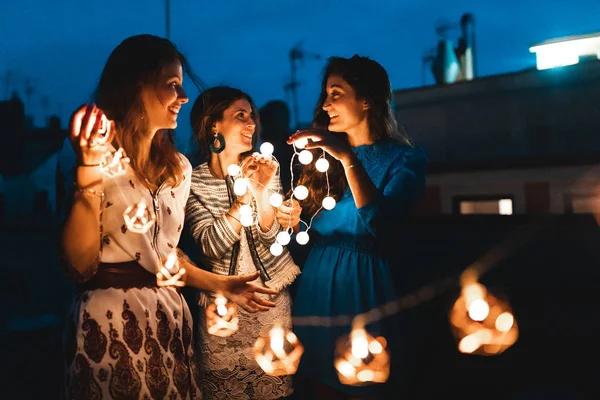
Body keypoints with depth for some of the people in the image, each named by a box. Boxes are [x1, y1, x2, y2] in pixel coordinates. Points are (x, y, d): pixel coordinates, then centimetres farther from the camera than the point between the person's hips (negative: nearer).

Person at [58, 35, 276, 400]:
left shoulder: (179, 167, 9)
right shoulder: (96, 157, -10)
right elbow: (80, 264, -18)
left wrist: (220, 285, 14)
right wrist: (89, 170, -25)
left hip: (168, 316, 6)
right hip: (110, 319, -6)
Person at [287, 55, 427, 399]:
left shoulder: (404, 158, -7)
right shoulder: (325, 155, 8)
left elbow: (378, 223, -23)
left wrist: (349, 159, -30)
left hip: (364, 288, -5)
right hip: (317, 288, 5)